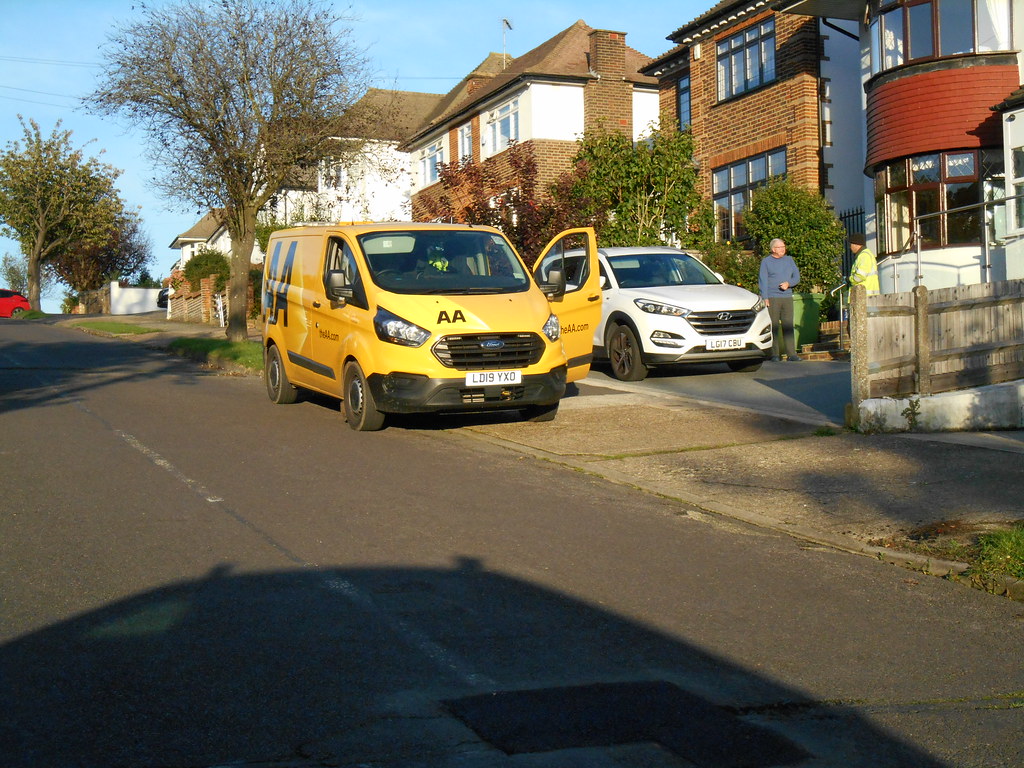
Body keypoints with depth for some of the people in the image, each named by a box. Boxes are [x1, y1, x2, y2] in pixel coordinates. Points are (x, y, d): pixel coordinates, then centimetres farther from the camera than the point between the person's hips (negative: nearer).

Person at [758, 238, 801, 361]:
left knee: (788, 326, 0)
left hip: (787, 297, 4)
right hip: (772, 298, -4)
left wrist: (788, 283, -6)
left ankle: (791, 354, -1)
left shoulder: (789, 260, 18)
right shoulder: (766, 261, 5)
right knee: (773, 326, -6)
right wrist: (765, 298, -11)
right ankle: (774, 354, -3)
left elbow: (797, 276, 15)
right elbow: (762, 280, -1)